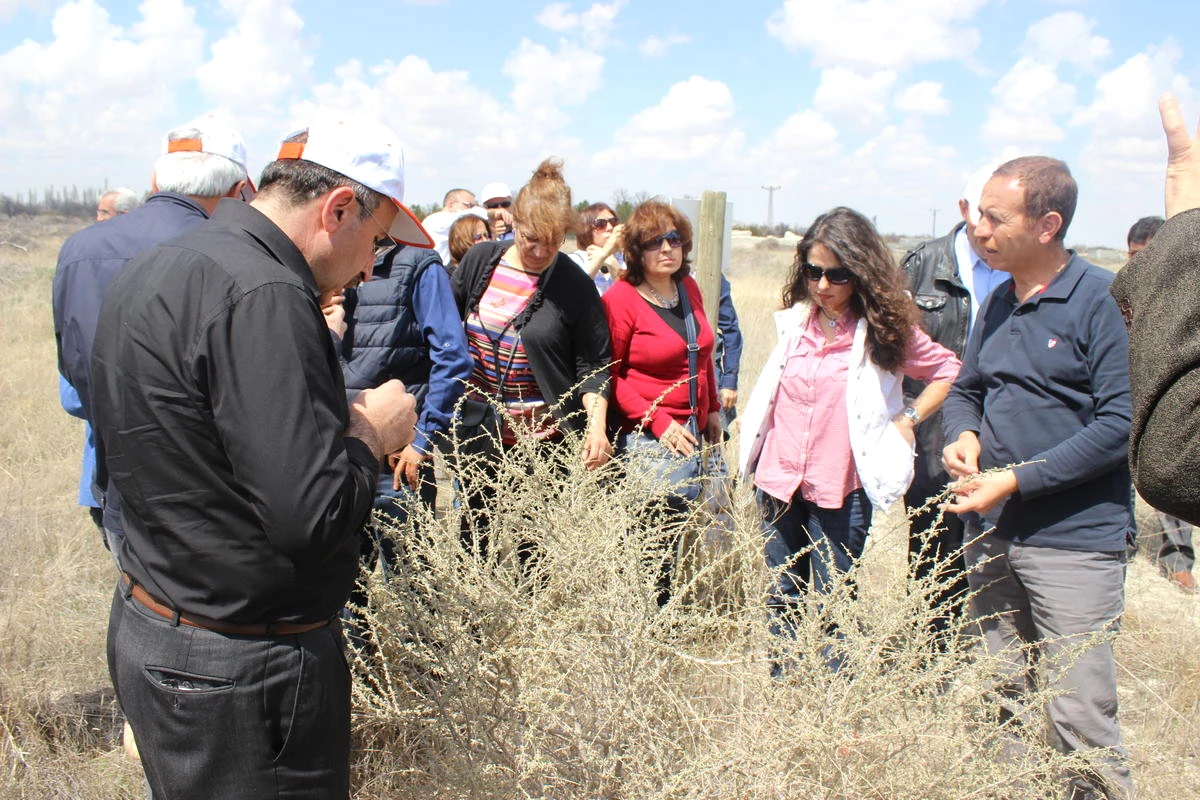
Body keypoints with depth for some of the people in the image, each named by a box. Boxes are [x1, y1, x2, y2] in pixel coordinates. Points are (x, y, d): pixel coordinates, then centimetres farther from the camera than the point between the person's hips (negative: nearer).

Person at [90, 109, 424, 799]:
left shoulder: (151, 272, 9)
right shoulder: (261, 296, -24)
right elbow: (314, 517, -28)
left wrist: (343, 421, 5)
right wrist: (371, 432, -9)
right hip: (241, 669, -10)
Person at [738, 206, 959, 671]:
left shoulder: (885, 329, -6)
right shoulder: (795, 322, 5)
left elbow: (950, 371, 4)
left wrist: (908, 417, -5)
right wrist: (752, 458, 13)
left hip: (841, 492, -4)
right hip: (778, 484, 4)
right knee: (782, 598, 14)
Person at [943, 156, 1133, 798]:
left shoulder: (1102, 299, -10)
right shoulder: (1000, 302, 11)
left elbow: (1122, 422, -15)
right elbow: (966, 390, 21)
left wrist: (1016, 480, -18)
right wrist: (964, 436, -2)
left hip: (1074, 541, -7)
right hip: (990, 534, 7)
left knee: (1080, 720, -3)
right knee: (1001, 704, 17)